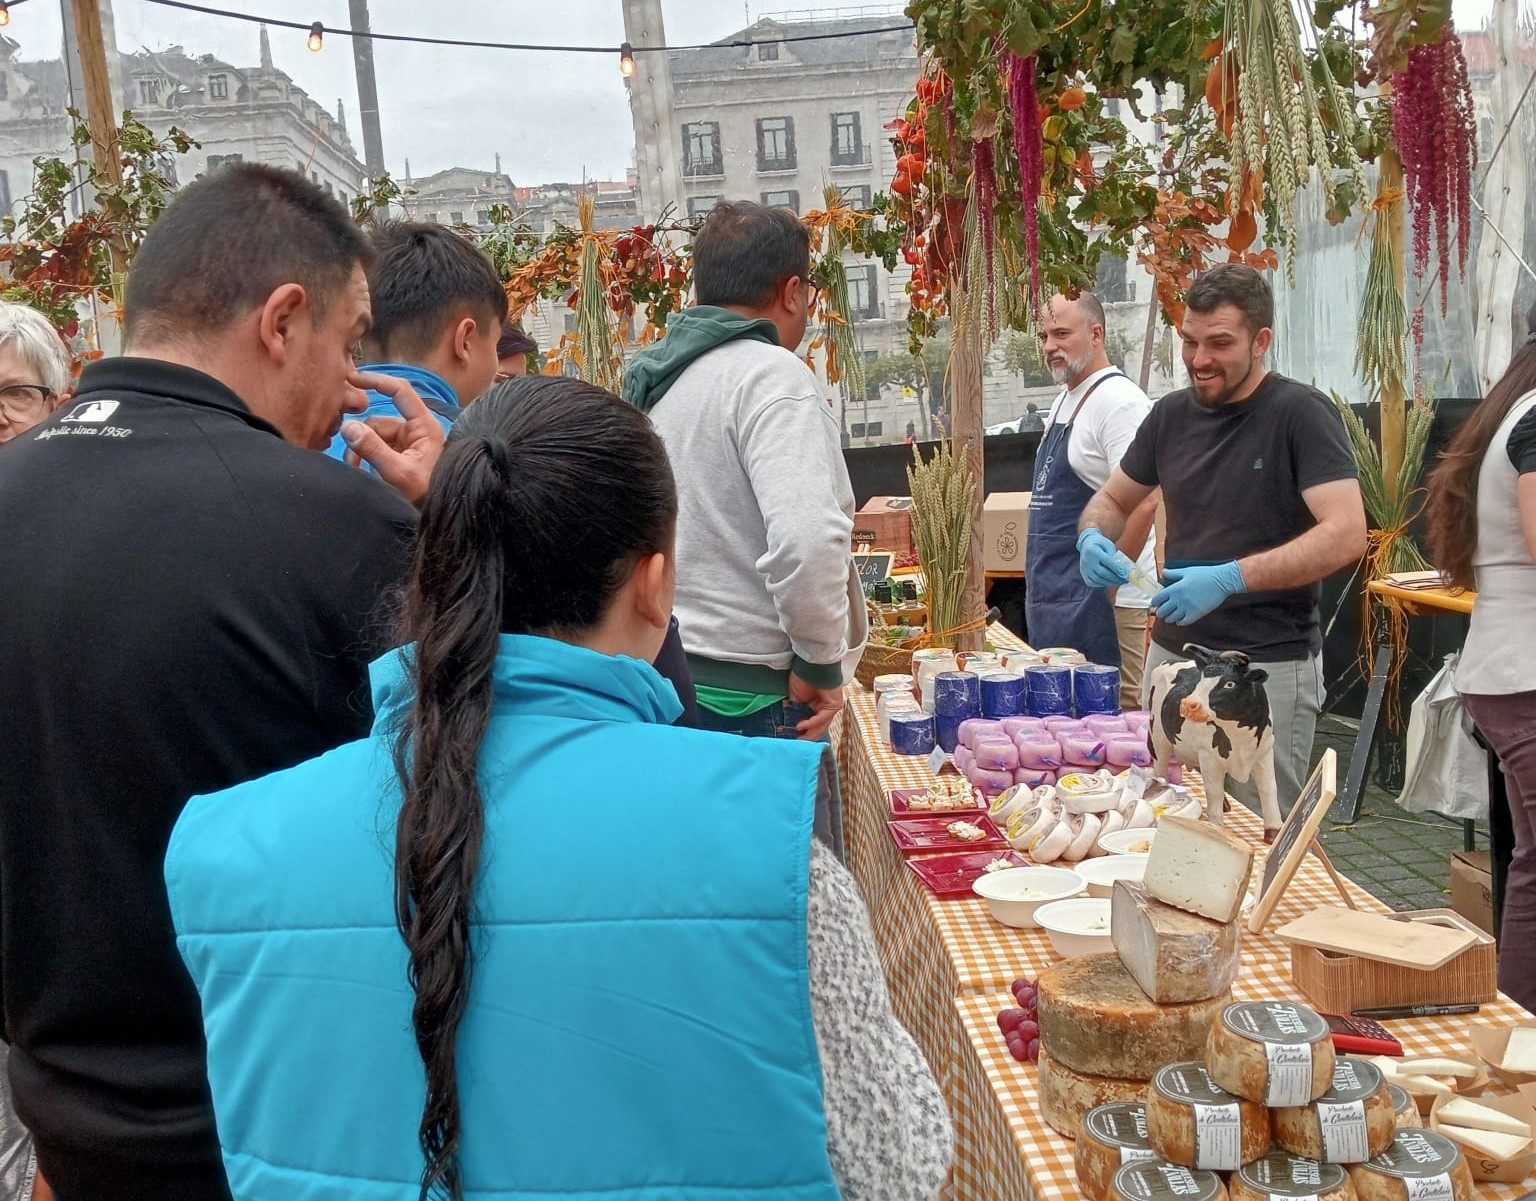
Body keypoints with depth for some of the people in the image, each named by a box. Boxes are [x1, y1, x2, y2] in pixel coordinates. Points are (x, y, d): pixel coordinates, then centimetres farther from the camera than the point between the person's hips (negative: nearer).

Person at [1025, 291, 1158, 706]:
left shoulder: (1117, 400, -14)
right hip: (1055, 600, 10)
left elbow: (1142, 503, -22)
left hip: (1103, 600, -9)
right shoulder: (1062, 402, 16)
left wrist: (1104, 586, -20)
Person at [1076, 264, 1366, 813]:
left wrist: (1230, 578, -29)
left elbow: (1346, 533, -20)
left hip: (1270, 667, -5)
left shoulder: (1301, 413, -10)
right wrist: (1094, 538, -5)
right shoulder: (1172, 414, 7)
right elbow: (1111, 500, 19)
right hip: (1173, 654, 6)